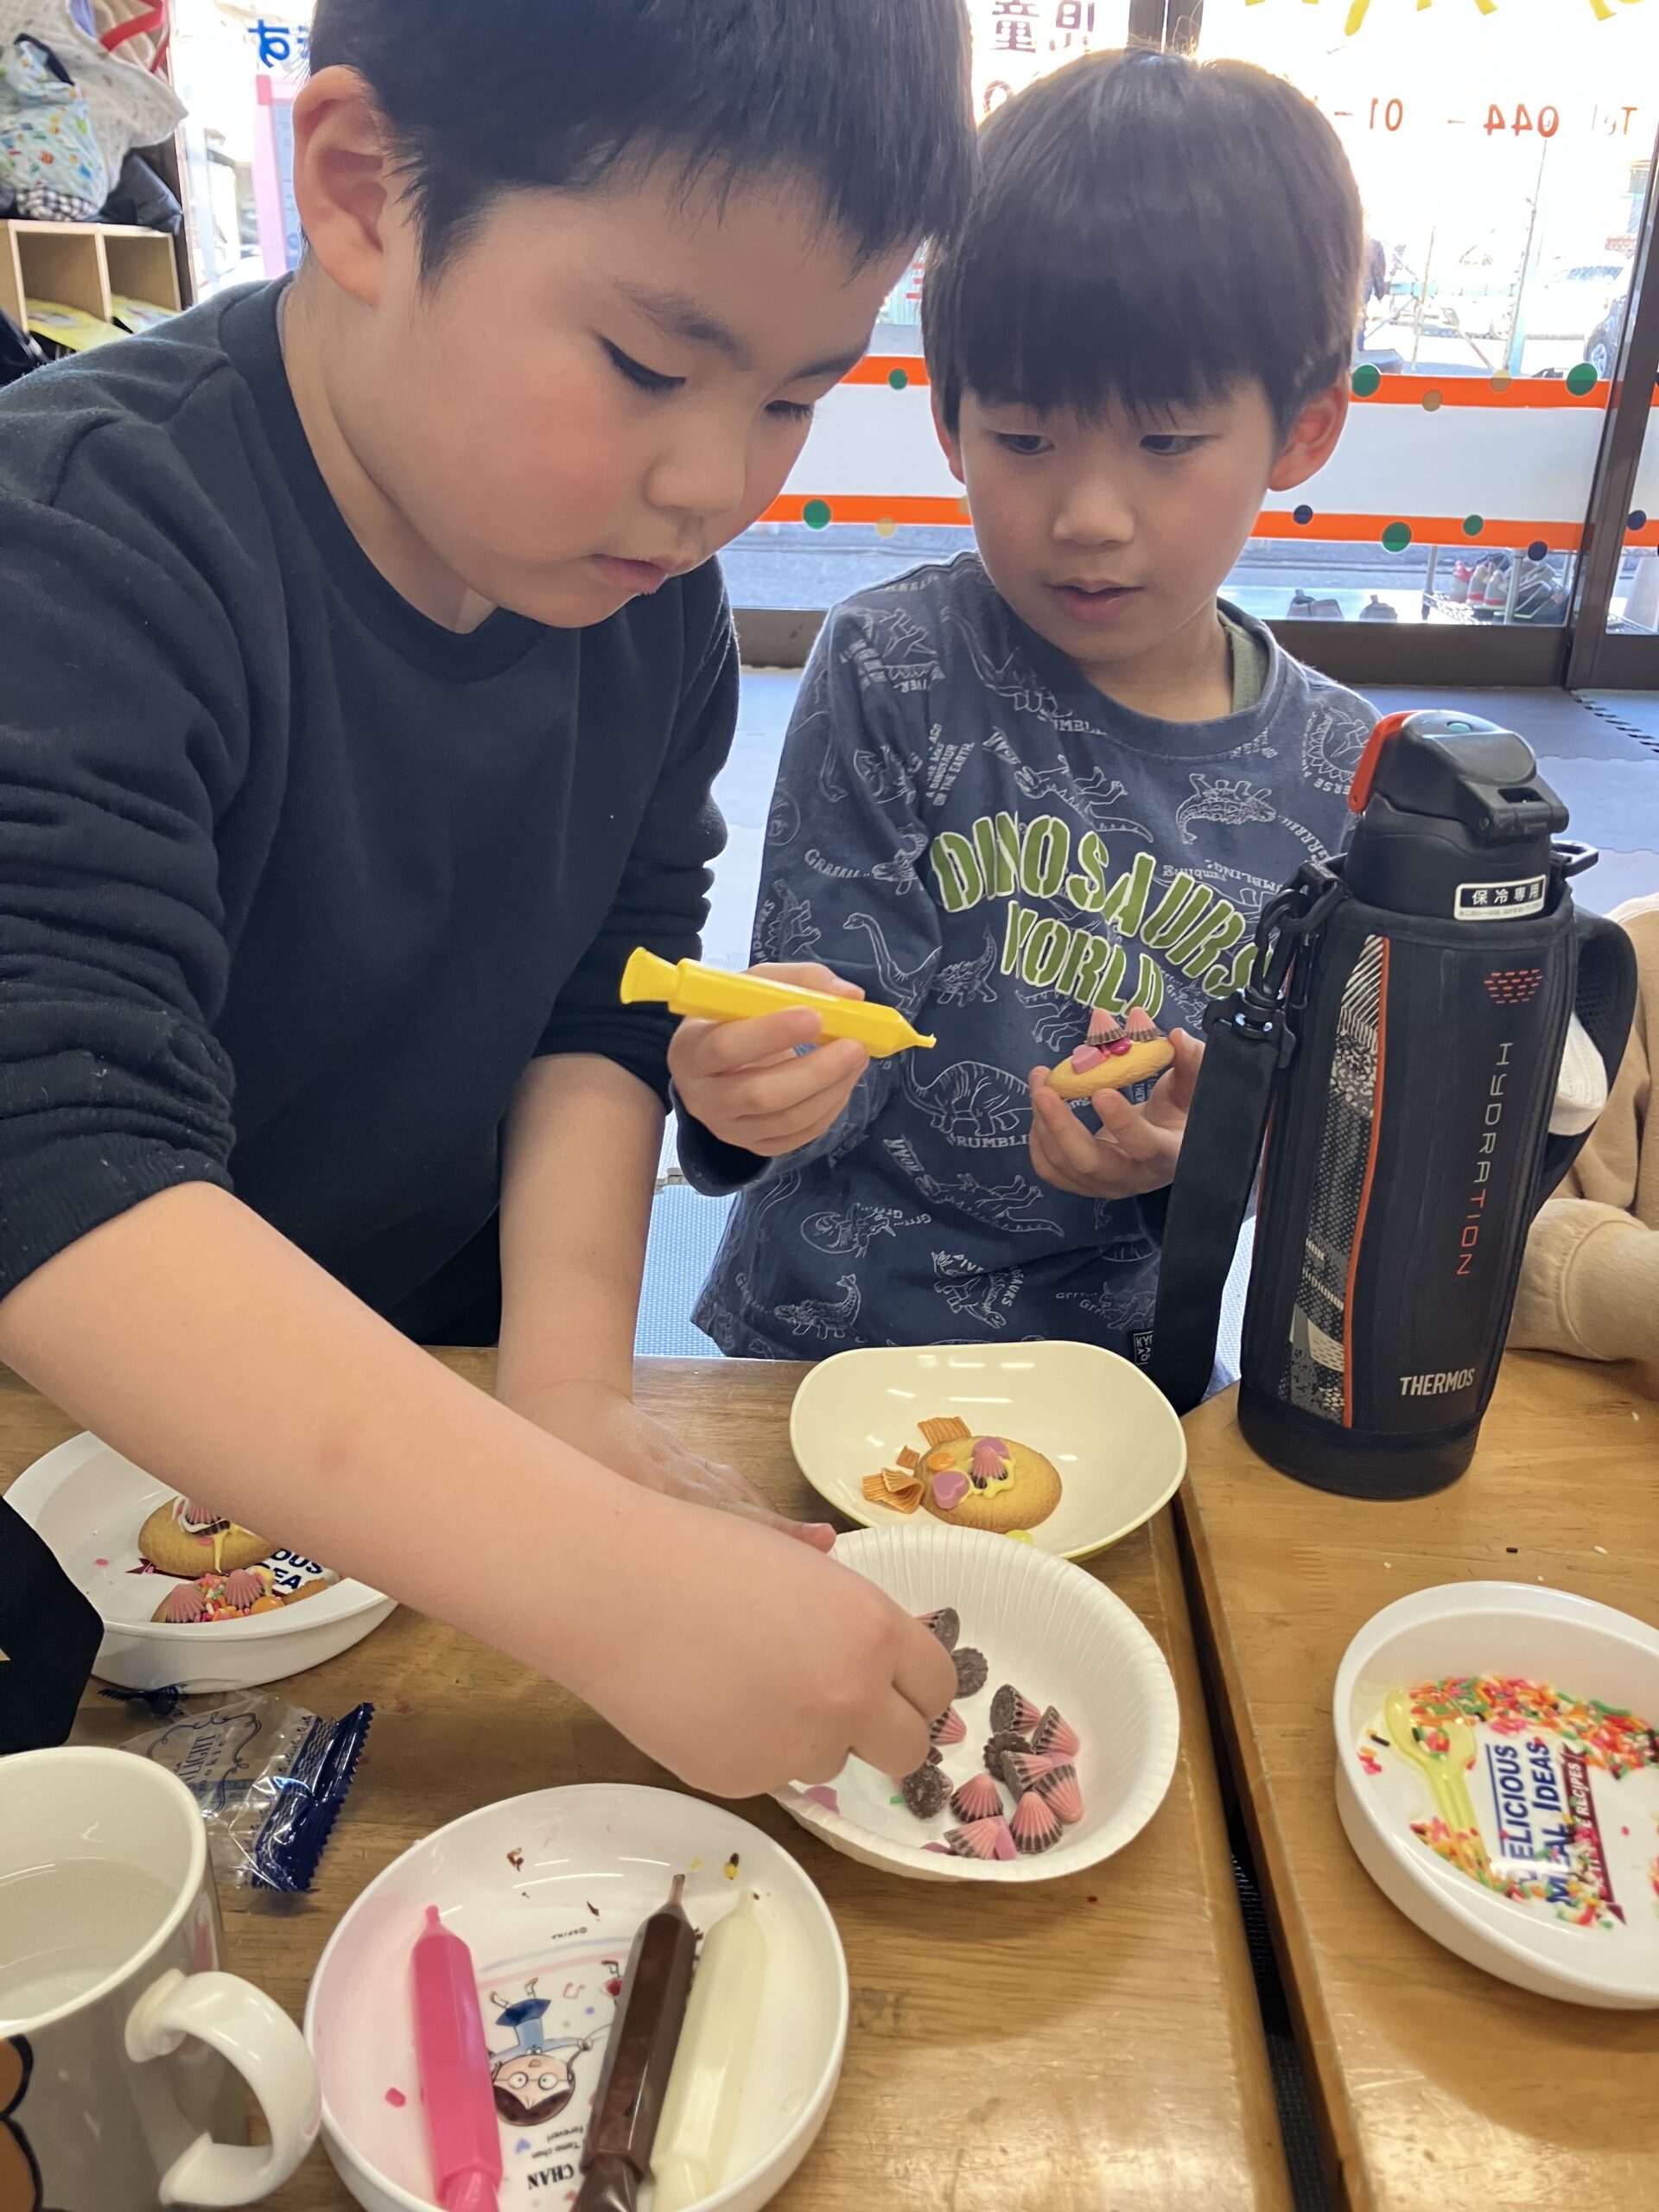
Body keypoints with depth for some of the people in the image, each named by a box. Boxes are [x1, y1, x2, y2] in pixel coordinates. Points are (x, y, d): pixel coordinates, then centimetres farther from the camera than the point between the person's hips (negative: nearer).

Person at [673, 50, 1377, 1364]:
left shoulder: (1341, 773, -3)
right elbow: (840, 1049, -9)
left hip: (1119, 1351, -1)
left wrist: (1208, 1149, -15)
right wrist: (758, 1083, -30)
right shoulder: (891, 675, -10)